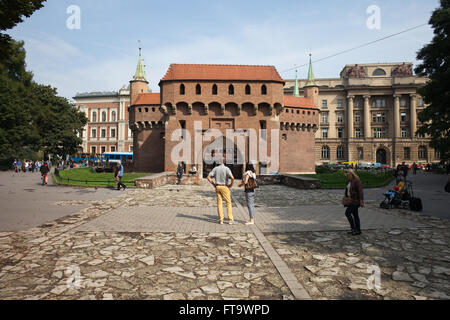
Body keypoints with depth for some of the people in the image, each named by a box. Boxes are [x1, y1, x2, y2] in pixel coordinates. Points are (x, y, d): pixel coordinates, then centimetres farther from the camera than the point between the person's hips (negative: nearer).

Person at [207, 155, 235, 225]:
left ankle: (221, 220, 10)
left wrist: (213, 184, 7)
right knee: (228, 203, 4)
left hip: (217, 187, 4)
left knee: (219, 203, 8)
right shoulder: (226, 169, -10)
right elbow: (232, 178, -23)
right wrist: (231, 185, -7)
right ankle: (230, 220, 2)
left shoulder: (215, 168, 2)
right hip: (224, 187, -4)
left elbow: (208, 177, 0)